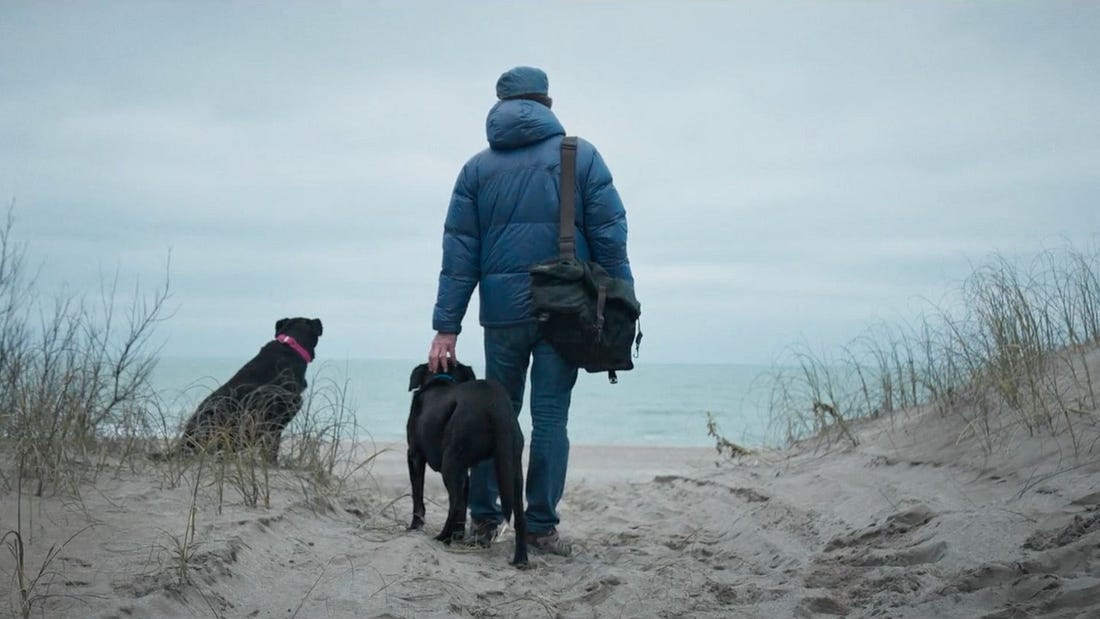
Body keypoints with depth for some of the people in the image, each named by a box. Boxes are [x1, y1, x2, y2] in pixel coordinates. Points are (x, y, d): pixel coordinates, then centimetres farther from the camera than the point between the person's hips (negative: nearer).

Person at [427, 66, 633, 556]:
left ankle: (483, 518, 19)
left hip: (502, 311, 2)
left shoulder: (478, 167, 8)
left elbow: (459, 251, 4)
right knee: (550, 416, 3)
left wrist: (446, 326, 3)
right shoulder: (582, 156, 4)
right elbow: (610, 238, -2)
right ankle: (541, 526, 5)